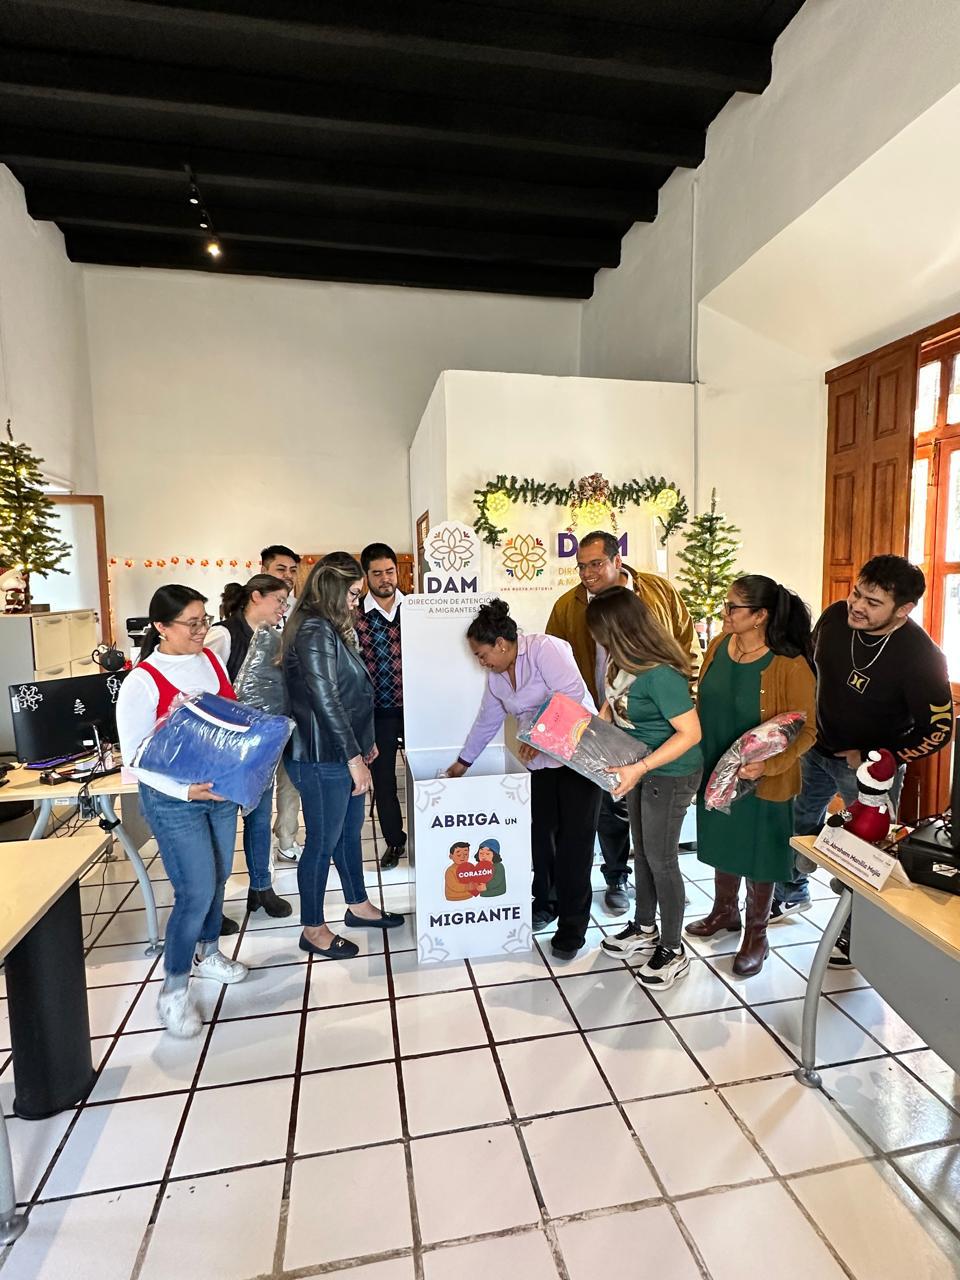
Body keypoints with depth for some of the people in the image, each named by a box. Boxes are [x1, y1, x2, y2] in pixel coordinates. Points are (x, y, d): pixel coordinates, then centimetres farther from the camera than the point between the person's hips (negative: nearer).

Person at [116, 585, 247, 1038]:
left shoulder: (212, 660, 1)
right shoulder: (142, 681, -17)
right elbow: (134, 755, -16)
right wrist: (185, 790, -27)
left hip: (222, 790, 6)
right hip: (173, 801, -6)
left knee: (217, 878, 18)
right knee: (196, 892, -3)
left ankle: (207, 952, 42)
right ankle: (173, 991, 18)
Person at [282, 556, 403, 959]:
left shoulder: (333, 627, 12)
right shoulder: (314, 631, -19)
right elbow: (324, 700, -24)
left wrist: (363, 742, 20)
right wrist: (354, 756, -21)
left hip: (343, 752, 10)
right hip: (322, 758, -10)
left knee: (349, 831, 21)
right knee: (323, 842, 5)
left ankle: (358, 906, 39)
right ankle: (313, 930, 24)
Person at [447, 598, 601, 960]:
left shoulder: (545, 649, -14)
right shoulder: (496, 676, 10)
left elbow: (572, 694, -22)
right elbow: (486, 721, 19)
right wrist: (463, 761, 24)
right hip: (539, 760, 7)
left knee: (574, 840, -1)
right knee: (538, 833, 6)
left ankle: (572, 927, 10)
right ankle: (544, 904, 28)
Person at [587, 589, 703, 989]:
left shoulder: (659, 674, -31)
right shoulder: (621, 659, -6)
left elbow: (690, 733, -29)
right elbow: (613, 700, 13)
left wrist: (639, 768, -32)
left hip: (671, 773, -9)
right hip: (639, 767, 9)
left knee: (661, 859, 5)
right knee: (642, 850, 21)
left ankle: (673, 951, 26)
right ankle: (644, 930, 41)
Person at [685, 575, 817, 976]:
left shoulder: (790, 665, -22)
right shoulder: (718, 647, -5)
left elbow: (808, 729, -17)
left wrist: (769, 765, -28)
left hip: (764, 782, -5)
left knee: (757, 856, 13)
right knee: (723, 843, 23)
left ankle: (756, 935, 34)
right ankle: (724, 911, 46)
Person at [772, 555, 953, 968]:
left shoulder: (921, 656, -28)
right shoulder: (834, 616, -15)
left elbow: (937, 730, -18)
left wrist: (873, 760, -17)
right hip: (816, 748, 5)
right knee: (798, 825, 21)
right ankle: (791, 893, 47)